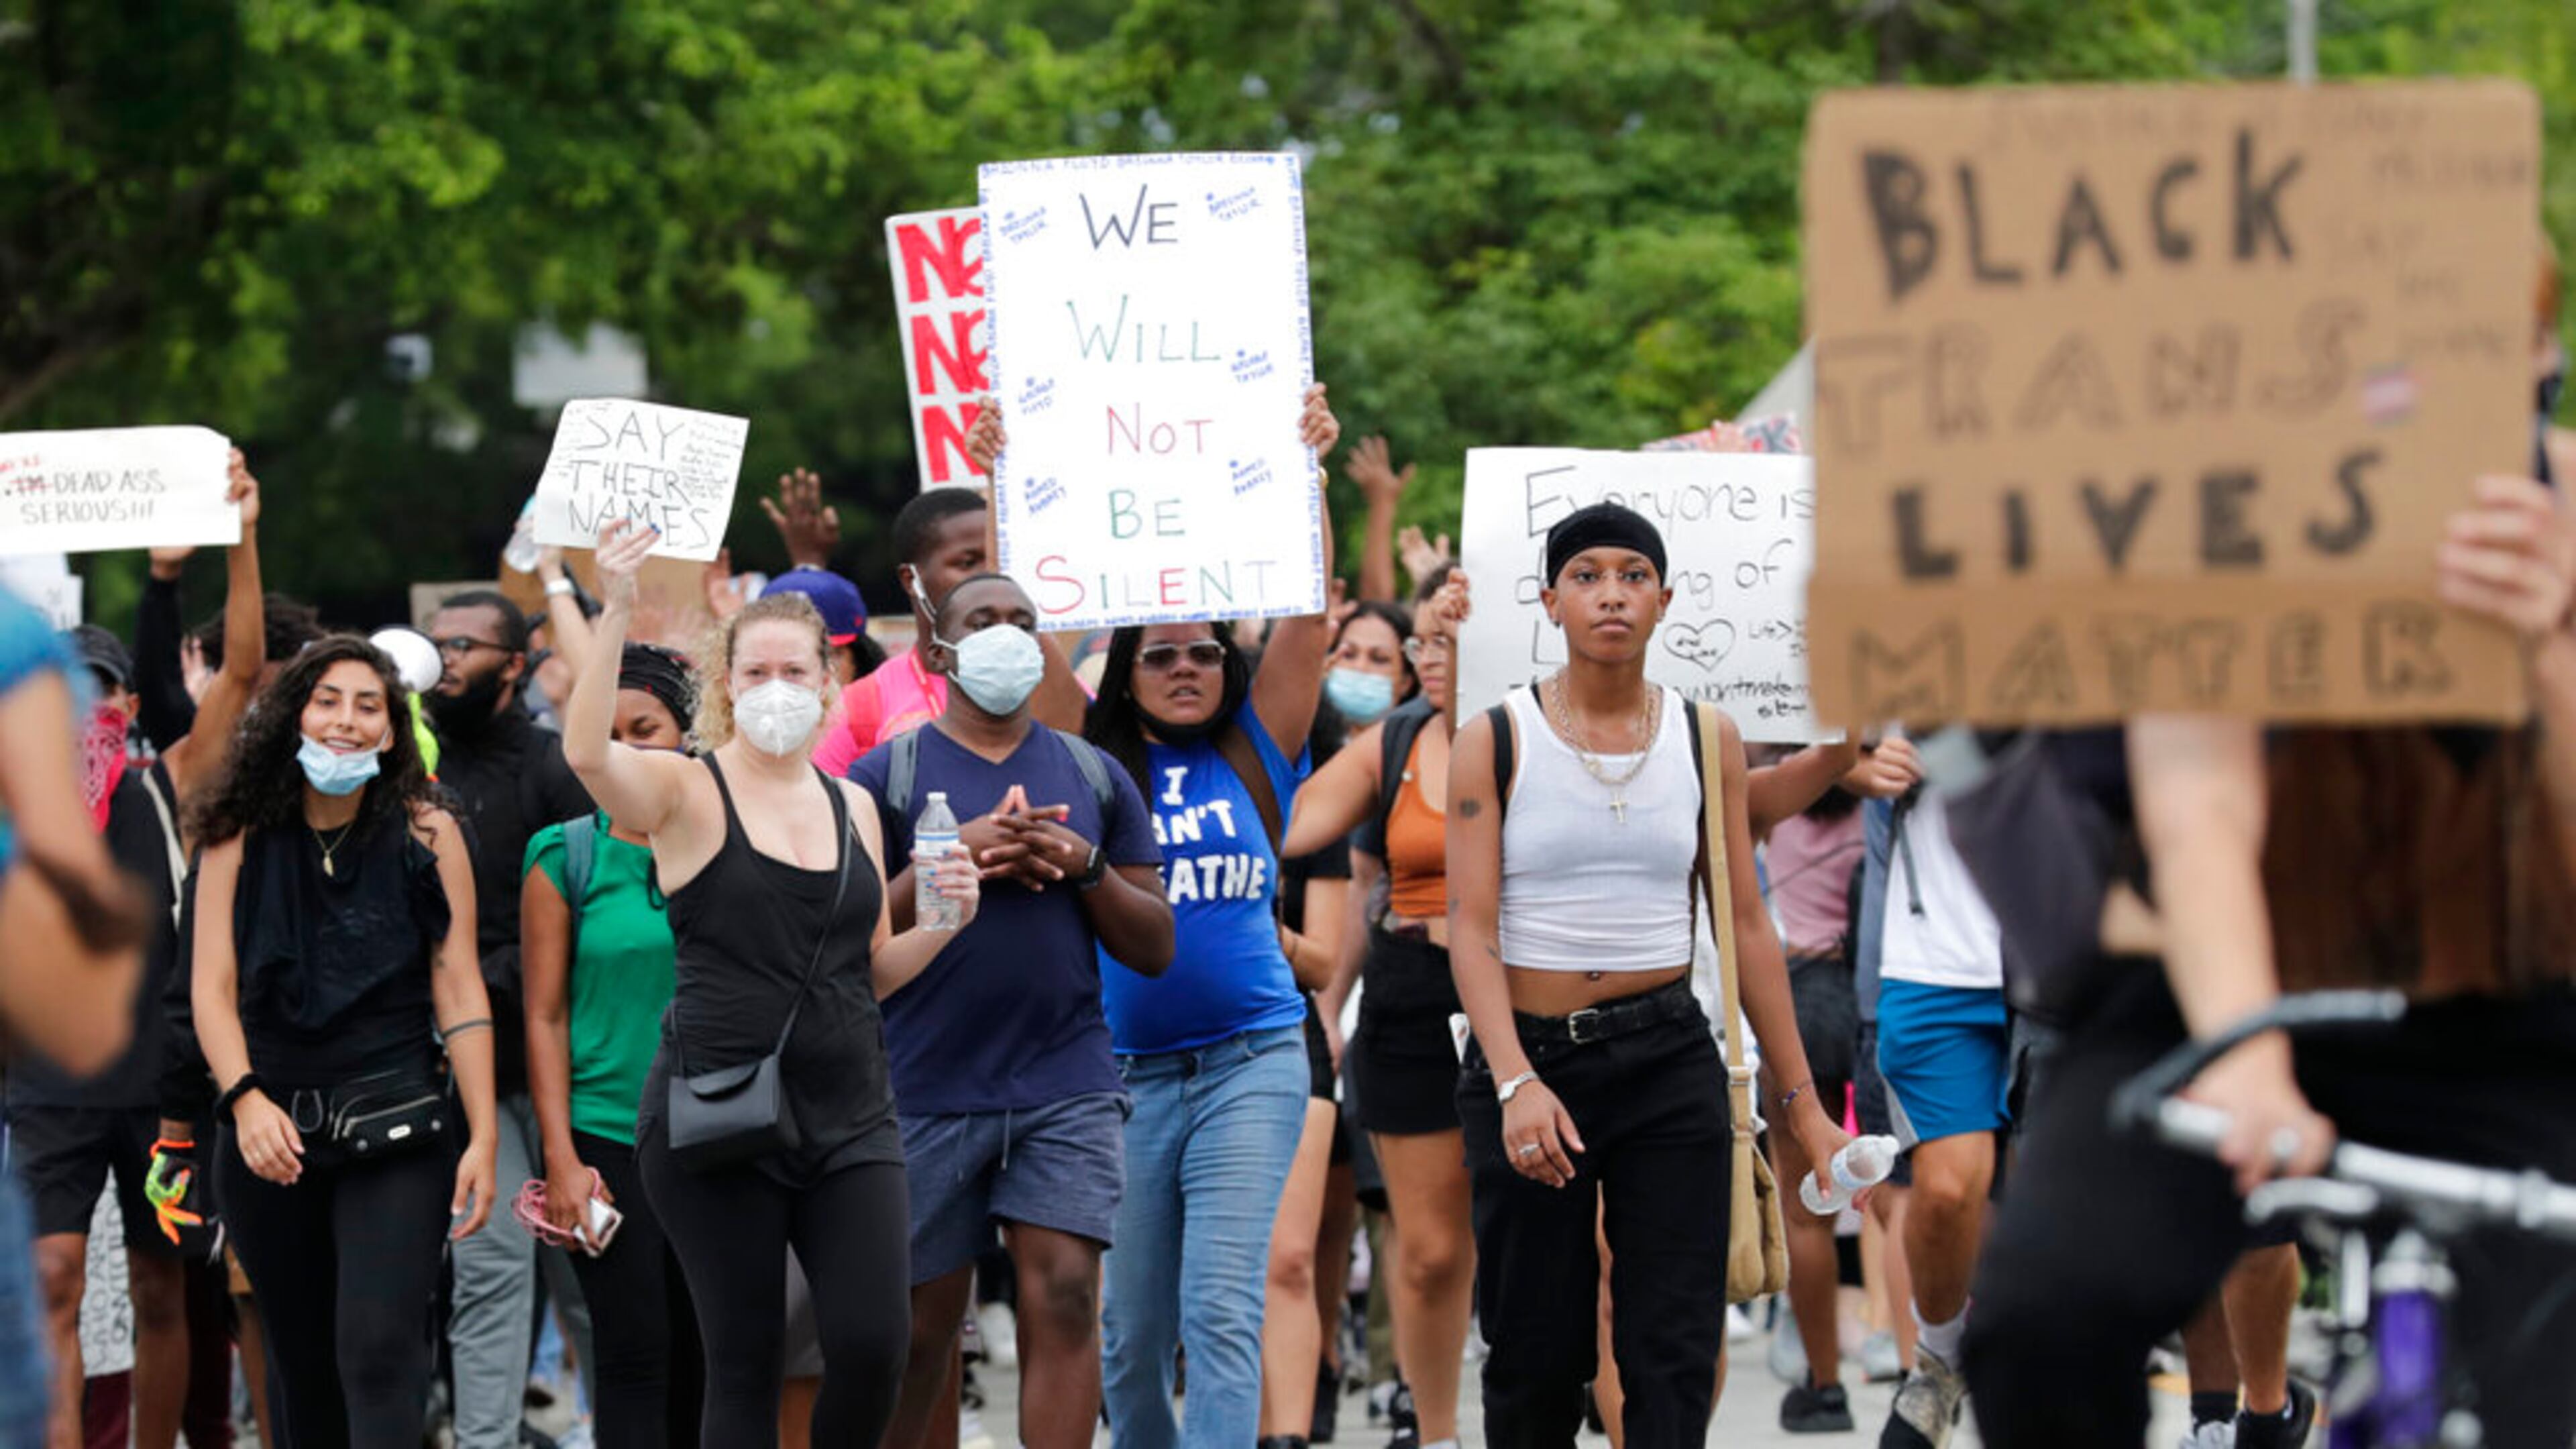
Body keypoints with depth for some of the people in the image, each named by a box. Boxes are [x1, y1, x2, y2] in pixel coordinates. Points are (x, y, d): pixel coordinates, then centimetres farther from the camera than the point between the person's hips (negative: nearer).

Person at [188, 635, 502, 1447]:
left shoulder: (427, 836, -1)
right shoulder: (240, 838, 2)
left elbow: (460, 991, -2)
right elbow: (212, 988, -3)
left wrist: (484, 1139, -7)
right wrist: (245, 1099, -19)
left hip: (396, 1124, -3)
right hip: (272, 1132, 3)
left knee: (380, 1350, -16)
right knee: (301, 1362, 13)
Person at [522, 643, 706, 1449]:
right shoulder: (566, 859, 0)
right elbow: (546, 1015, -1)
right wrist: (561, 1159, -8)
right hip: (607, 1137, -3)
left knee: (698, 1361, 8)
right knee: (635, 1356, -6)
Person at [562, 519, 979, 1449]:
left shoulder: (853, 806, 14)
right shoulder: (688, 792, -2)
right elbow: (587, 751, -24)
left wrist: (941, 925, 1)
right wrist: (615, 615, -33)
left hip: (849, 1119, 4)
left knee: (873, 1343, -9)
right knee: (743, 1362, 0)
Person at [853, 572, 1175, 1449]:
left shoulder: (1094, 778, 12)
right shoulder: (886, 776, 3)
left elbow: (1153, 949, 11)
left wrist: (1087, 868, -7)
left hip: (1068, 1086, 1)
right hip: (927, 1086, -1)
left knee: (1064, 1299, -11)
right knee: (920, 1321, 5)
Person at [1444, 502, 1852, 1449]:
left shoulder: (1707, 740, 7)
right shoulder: (1494, 744, -1)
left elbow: (1746, 926, 9)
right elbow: (1472, 932, -7)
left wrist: (1801, 1103, 7)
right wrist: (1516, 1083, -22)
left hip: (1669, 1060, 2)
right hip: (1529, 1057, -1)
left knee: (1675, 1352, -5)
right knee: (1536, 1352, 4)